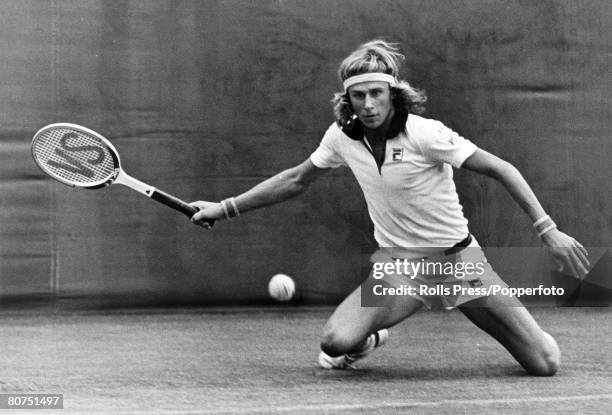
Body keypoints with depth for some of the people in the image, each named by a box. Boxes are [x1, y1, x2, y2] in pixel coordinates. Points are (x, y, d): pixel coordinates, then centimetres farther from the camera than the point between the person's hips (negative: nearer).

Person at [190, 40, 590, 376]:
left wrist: (549, 231, -23)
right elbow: (296, 180, 13)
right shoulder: (342, 136, -5)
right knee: (337, 342, -25)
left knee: (545, 365, -12)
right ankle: (368, 338, 13)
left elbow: (501, 169, -16)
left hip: (458, 257, -3)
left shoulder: (425, 134, -19)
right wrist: (226, 208, 11)